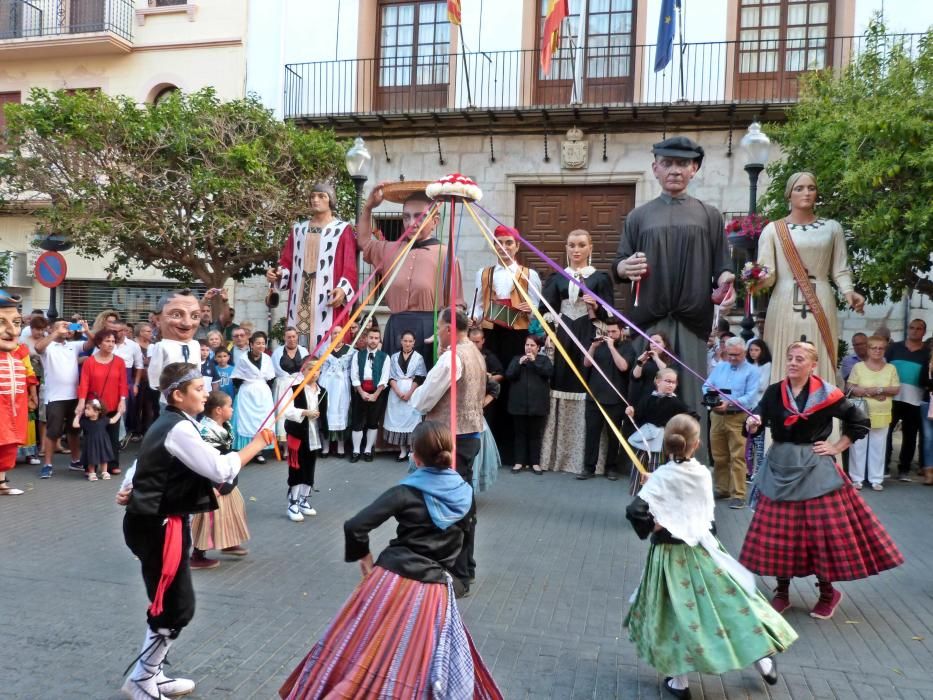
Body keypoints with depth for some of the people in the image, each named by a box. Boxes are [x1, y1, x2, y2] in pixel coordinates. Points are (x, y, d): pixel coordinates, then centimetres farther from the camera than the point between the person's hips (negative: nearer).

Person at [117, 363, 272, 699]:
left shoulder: (167, 424, 12)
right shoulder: (179, 429, -20)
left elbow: (142, 463, 19)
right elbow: (221, 470, -25)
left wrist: (127, 490, 4)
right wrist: (257, 444, -15)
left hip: (156, 522, 10)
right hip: (159, 527, -10)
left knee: (168, 604, 18)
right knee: (176, 607, 0)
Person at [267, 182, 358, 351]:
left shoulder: (343, 230, 4)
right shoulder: (298, 229, 18)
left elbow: (349, 267, -4)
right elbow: (287, 262, 16)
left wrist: (343, 289, -21)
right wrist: (278, 273, -5)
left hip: (329, 299, -4)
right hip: (300, 300, 4)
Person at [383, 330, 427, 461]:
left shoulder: (418, 358, 3)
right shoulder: (394, 357, 9)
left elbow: (419, 378, -4)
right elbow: (391, 377, 2)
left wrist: (409, 393, -12)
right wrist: (399, 392, -11)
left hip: (412, 393, -2)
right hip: (396, 392, 2)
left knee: (411, 419, -4)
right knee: (398, 419, 1)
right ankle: (403, 451, 8)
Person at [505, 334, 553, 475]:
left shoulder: (544, 359, 8)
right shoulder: (517, 358, 11)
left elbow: (549, 372, -11)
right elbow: (508, 375, -1)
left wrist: (534, 361, -14)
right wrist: (519, 363, -14)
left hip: (537, 404, -1)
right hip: (519, 404, 1)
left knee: (535, 434, 3)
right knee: (520, 433, 5)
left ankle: (535, 462, 9)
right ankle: (519, 461, 11)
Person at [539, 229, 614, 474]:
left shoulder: (600, 277, 4)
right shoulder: (557, 277, 12)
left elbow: (608, 315, 0)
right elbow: (545, 308, 2)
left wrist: (596, 308, -20)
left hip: (588, 339, -3)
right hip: (563, 338, 3)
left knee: (586, 393, -7)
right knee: (560, 395, 2)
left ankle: (585, 459, -1)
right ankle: (555, 456, 10)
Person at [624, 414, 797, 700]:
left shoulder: (661, 477, -16)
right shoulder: (703, 473, -5)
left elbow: (634, 510, -26)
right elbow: (709, 512, 4)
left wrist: (650, 529, -11)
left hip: (671, 555, -3)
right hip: (703, 548, 3)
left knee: (679, 611, 8)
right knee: (731, 599, 17)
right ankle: (763, 660, 31)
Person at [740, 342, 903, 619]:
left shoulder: (825, 394, -6)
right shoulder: (773, 392, 0)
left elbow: (860, 422, 1)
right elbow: (755, 425, -6)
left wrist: (837, 448, -2)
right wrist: (752, 424, -29)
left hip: (815, 469, -3)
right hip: (780, 467, 3)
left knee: (823, 529, 0)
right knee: (777, 531, 7)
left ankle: (828, 593, 21)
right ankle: (782, 592, 22)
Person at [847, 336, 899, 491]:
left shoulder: (891, 368, 6)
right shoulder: (858, 367, 0)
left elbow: (896, 390, 2)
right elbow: (850, 388, -5)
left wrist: (879, 389, -13)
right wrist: (872, 392, -14)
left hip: (881, 415, 2)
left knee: (878, 447, 6)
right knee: (858, 446, 2)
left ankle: (876, 479, 15)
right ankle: (857, 478, 11)